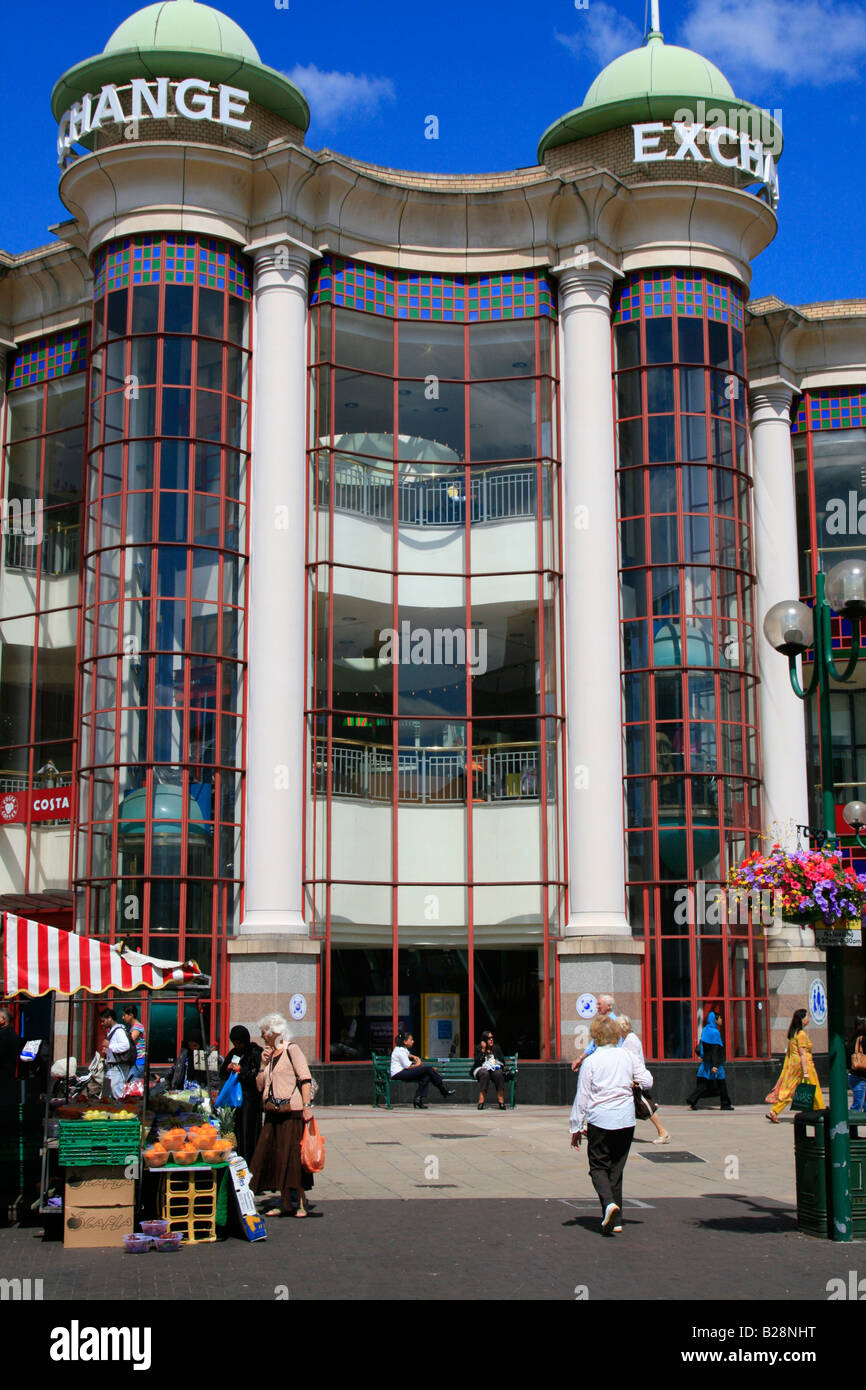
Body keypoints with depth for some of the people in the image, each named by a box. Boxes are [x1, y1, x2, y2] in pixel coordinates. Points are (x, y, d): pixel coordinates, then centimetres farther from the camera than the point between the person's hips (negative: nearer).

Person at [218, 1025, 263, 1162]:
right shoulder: (233, 1053, 14)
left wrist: (240, 1070, -12)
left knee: (249, 1132, -8)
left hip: (251, 1098, -6)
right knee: (237, 1131, 3)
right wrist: (228, 1068, -2)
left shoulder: (256, 1053, -6)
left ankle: (250, 1164, -5)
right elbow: (222, 1075, 19)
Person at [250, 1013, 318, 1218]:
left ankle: (300, 1203, 0)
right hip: (273, 1113, 7)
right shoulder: (269, 1055, 17)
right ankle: (284, 1203, 12)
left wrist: (306, 1105, -19)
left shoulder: (291, 1050, -4)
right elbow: (260, 1087, 16)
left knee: (293, 1155, -6)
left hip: (292, 1112, -7)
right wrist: (263, 1065, 3)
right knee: (273, 1156, 5)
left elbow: (305, 1079, -11)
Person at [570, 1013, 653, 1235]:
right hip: (626, 1119, 3)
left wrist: (576, 1128, 4)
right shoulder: (628, 1056, 1)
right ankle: (615, 1220, 11)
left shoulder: (590, 1062, -7)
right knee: (616, 1169, 13)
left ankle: (609, 1203, -19)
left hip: (600, 1120, -3)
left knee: (598, 1167, 7)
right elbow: (647, 1082, 2)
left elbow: (582, 1097, -4)